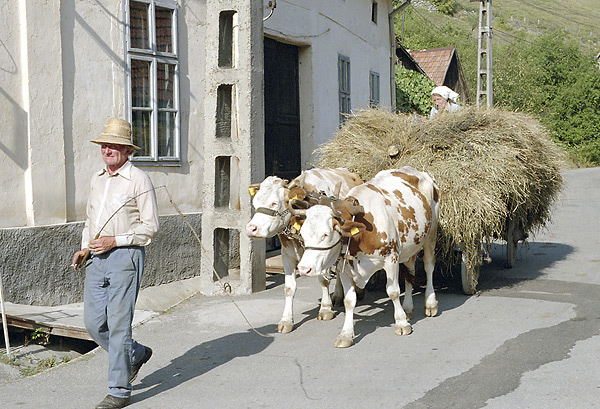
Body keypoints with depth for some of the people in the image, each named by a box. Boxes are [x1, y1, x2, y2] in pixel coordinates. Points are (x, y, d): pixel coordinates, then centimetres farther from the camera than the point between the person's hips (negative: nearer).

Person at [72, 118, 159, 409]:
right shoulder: (96, 179, 15)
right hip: (97, 259, 7)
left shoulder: (139, 180, -6)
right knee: (93, 322, 6)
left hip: (125, 257, -7)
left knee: (118, 323, -5)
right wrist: (85, 248, 11)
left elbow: (151, 227, -9)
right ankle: (136, 354, 31)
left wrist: (115, 240, -16)